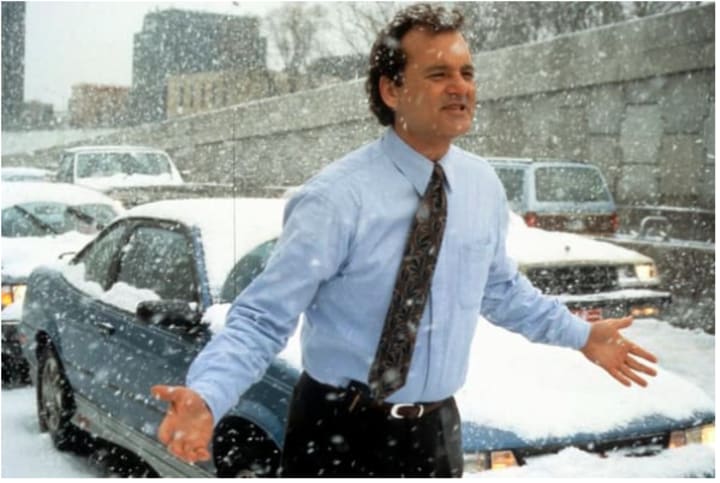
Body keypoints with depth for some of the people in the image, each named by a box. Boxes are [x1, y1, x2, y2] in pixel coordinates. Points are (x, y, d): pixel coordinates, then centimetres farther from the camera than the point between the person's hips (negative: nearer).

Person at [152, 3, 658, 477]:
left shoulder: (484, 185, -2)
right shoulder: (336, 199, -21)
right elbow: (261, 318, -20)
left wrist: (581, 334, 17)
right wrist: (205, 395, -36)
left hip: (435, 430, 5)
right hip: (340, 433, -5)